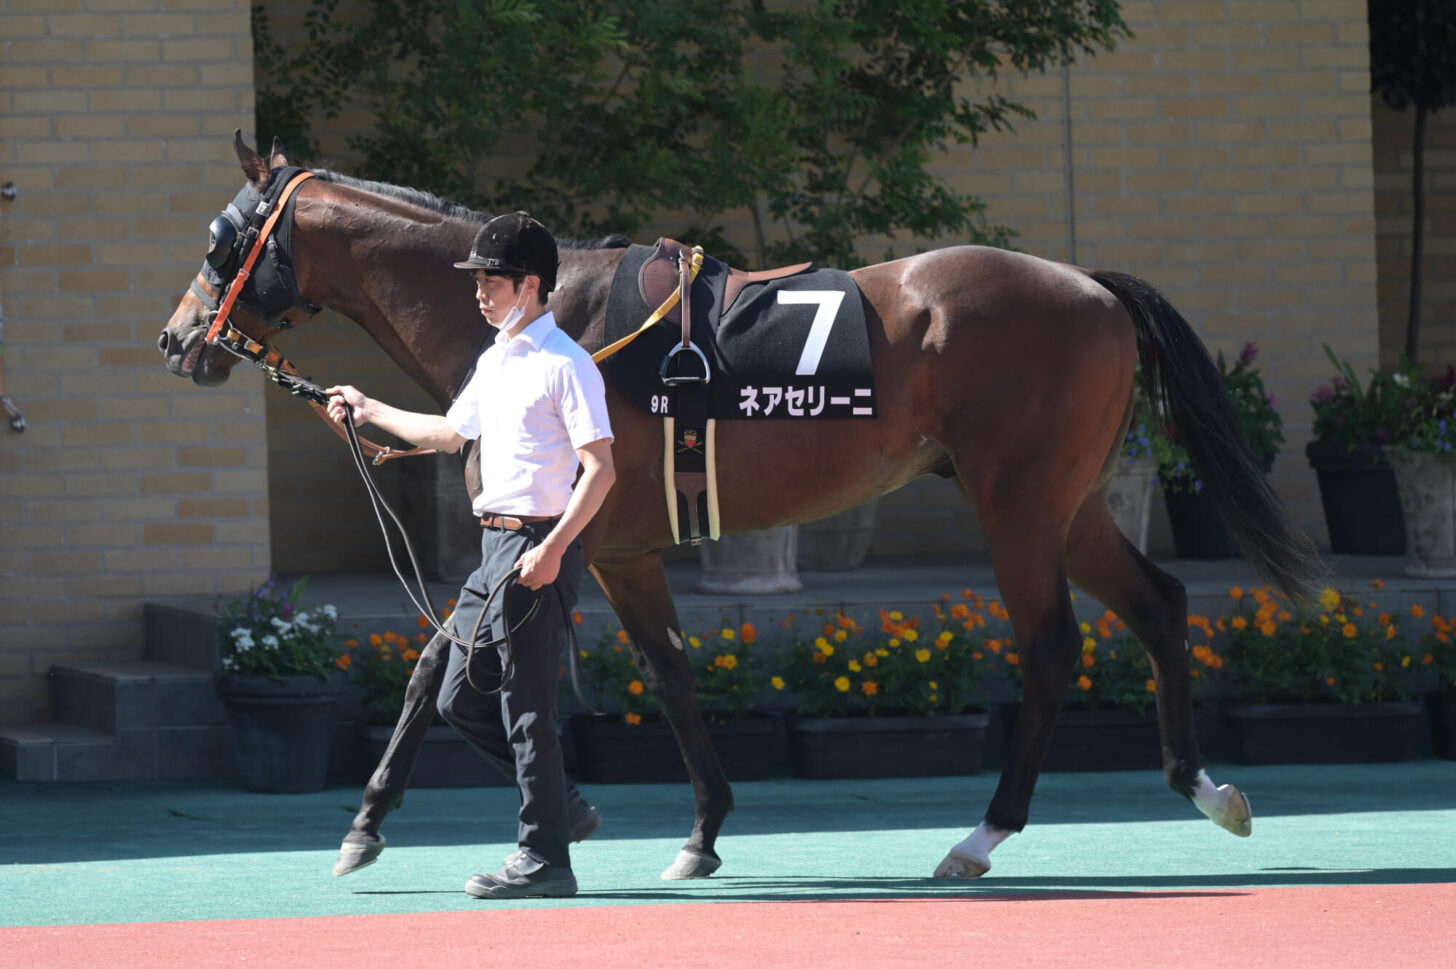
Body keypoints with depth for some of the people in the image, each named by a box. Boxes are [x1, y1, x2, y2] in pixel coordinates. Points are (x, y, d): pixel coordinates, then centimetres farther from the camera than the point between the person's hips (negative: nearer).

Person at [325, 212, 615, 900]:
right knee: (462, 699, 11)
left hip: (538, 545, -9)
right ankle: (565, 808, 20)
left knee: (526, 707, -6)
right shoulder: (494, 361, 16)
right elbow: (451, 432, 34)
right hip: (494, 546, 10)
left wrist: (554, 547, -25)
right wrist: (369, 412, 38)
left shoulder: (564, 364, -12)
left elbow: (601, 468, -18)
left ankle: (545, 858, 0)